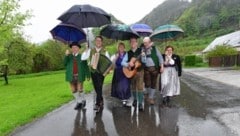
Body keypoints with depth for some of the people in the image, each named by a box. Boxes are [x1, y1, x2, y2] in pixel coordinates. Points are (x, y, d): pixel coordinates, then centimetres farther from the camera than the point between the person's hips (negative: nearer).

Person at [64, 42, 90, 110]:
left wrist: (88, 75, -1)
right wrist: (66, 55, -18)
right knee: (74, 90, 8)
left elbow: (86, 66, 1)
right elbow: (65, 64, -6)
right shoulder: (69, 56, 7)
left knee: (80, 89, 0)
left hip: (79, 76, -3)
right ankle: (79, 102, 26)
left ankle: (83, 100, 26)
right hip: (72, 76, 3)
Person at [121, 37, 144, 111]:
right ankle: (135, 99, 36)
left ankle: (140, 103, -1)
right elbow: (123, 62, 2)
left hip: (139, 71, -3)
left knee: (140, 87, -9)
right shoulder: (128, 53, 7)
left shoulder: (141, 50, 0)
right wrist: (128, 64, -16)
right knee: (133, 87, 14)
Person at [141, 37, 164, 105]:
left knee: (153, 84, 4)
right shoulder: (142, 50, 3)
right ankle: (148, 94, 31)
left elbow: (160, 57, 3)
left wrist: (161, 66, -4)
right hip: (146, 69, 0)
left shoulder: (154, 48, 3)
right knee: (147, 84, 1)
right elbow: (143, 61, -3)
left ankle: (151, 98, 18)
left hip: (154, 68, 0)